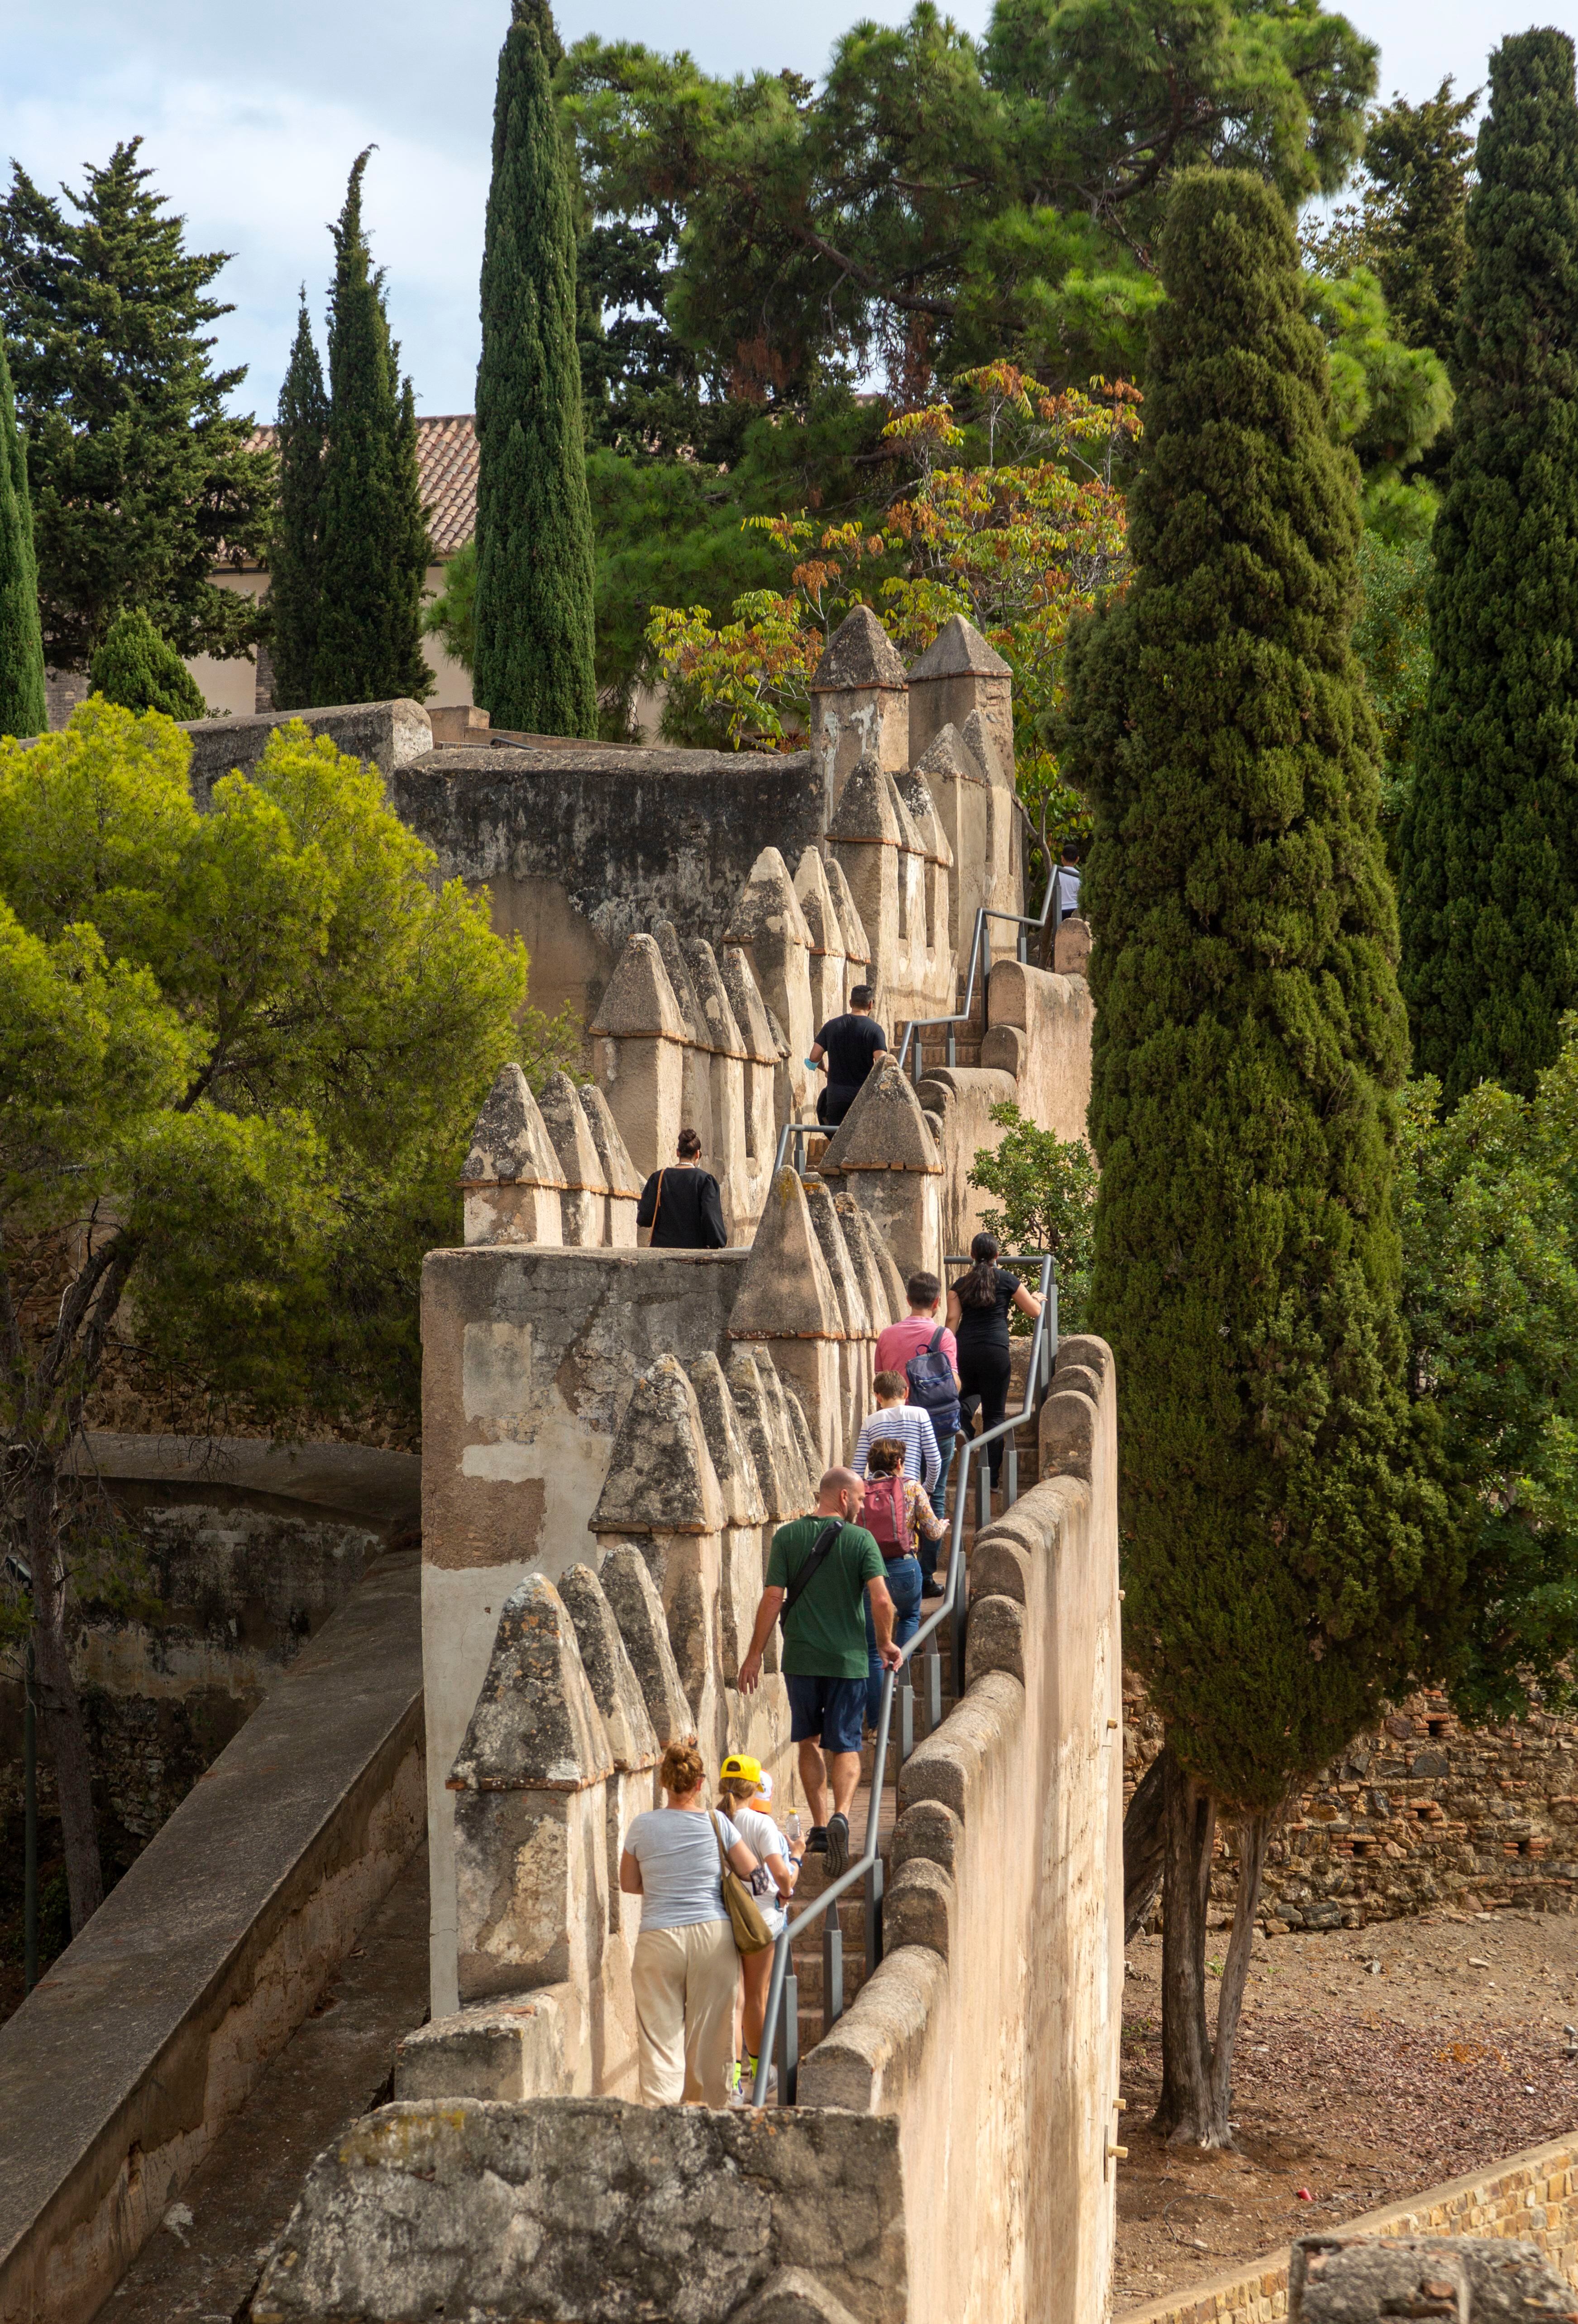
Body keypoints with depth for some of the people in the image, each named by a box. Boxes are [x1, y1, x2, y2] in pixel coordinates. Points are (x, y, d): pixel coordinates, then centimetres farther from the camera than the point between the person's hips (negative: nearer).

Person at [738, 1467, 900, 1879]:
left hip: (801, 1658, 1)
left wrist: (755, 1654, 3)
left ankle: (819, 1826, 15)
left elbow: (773, 1599, -4)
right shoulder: (860, 1540, -5)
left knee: (810, 1741, 18)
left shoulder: (787, 1537, -1)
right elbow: (881, 1600, -13)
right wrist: (886, 1643, 5)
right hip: (848, 1659, -1)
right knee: (845, 1744, 6)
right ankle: (840, 1816, -18)